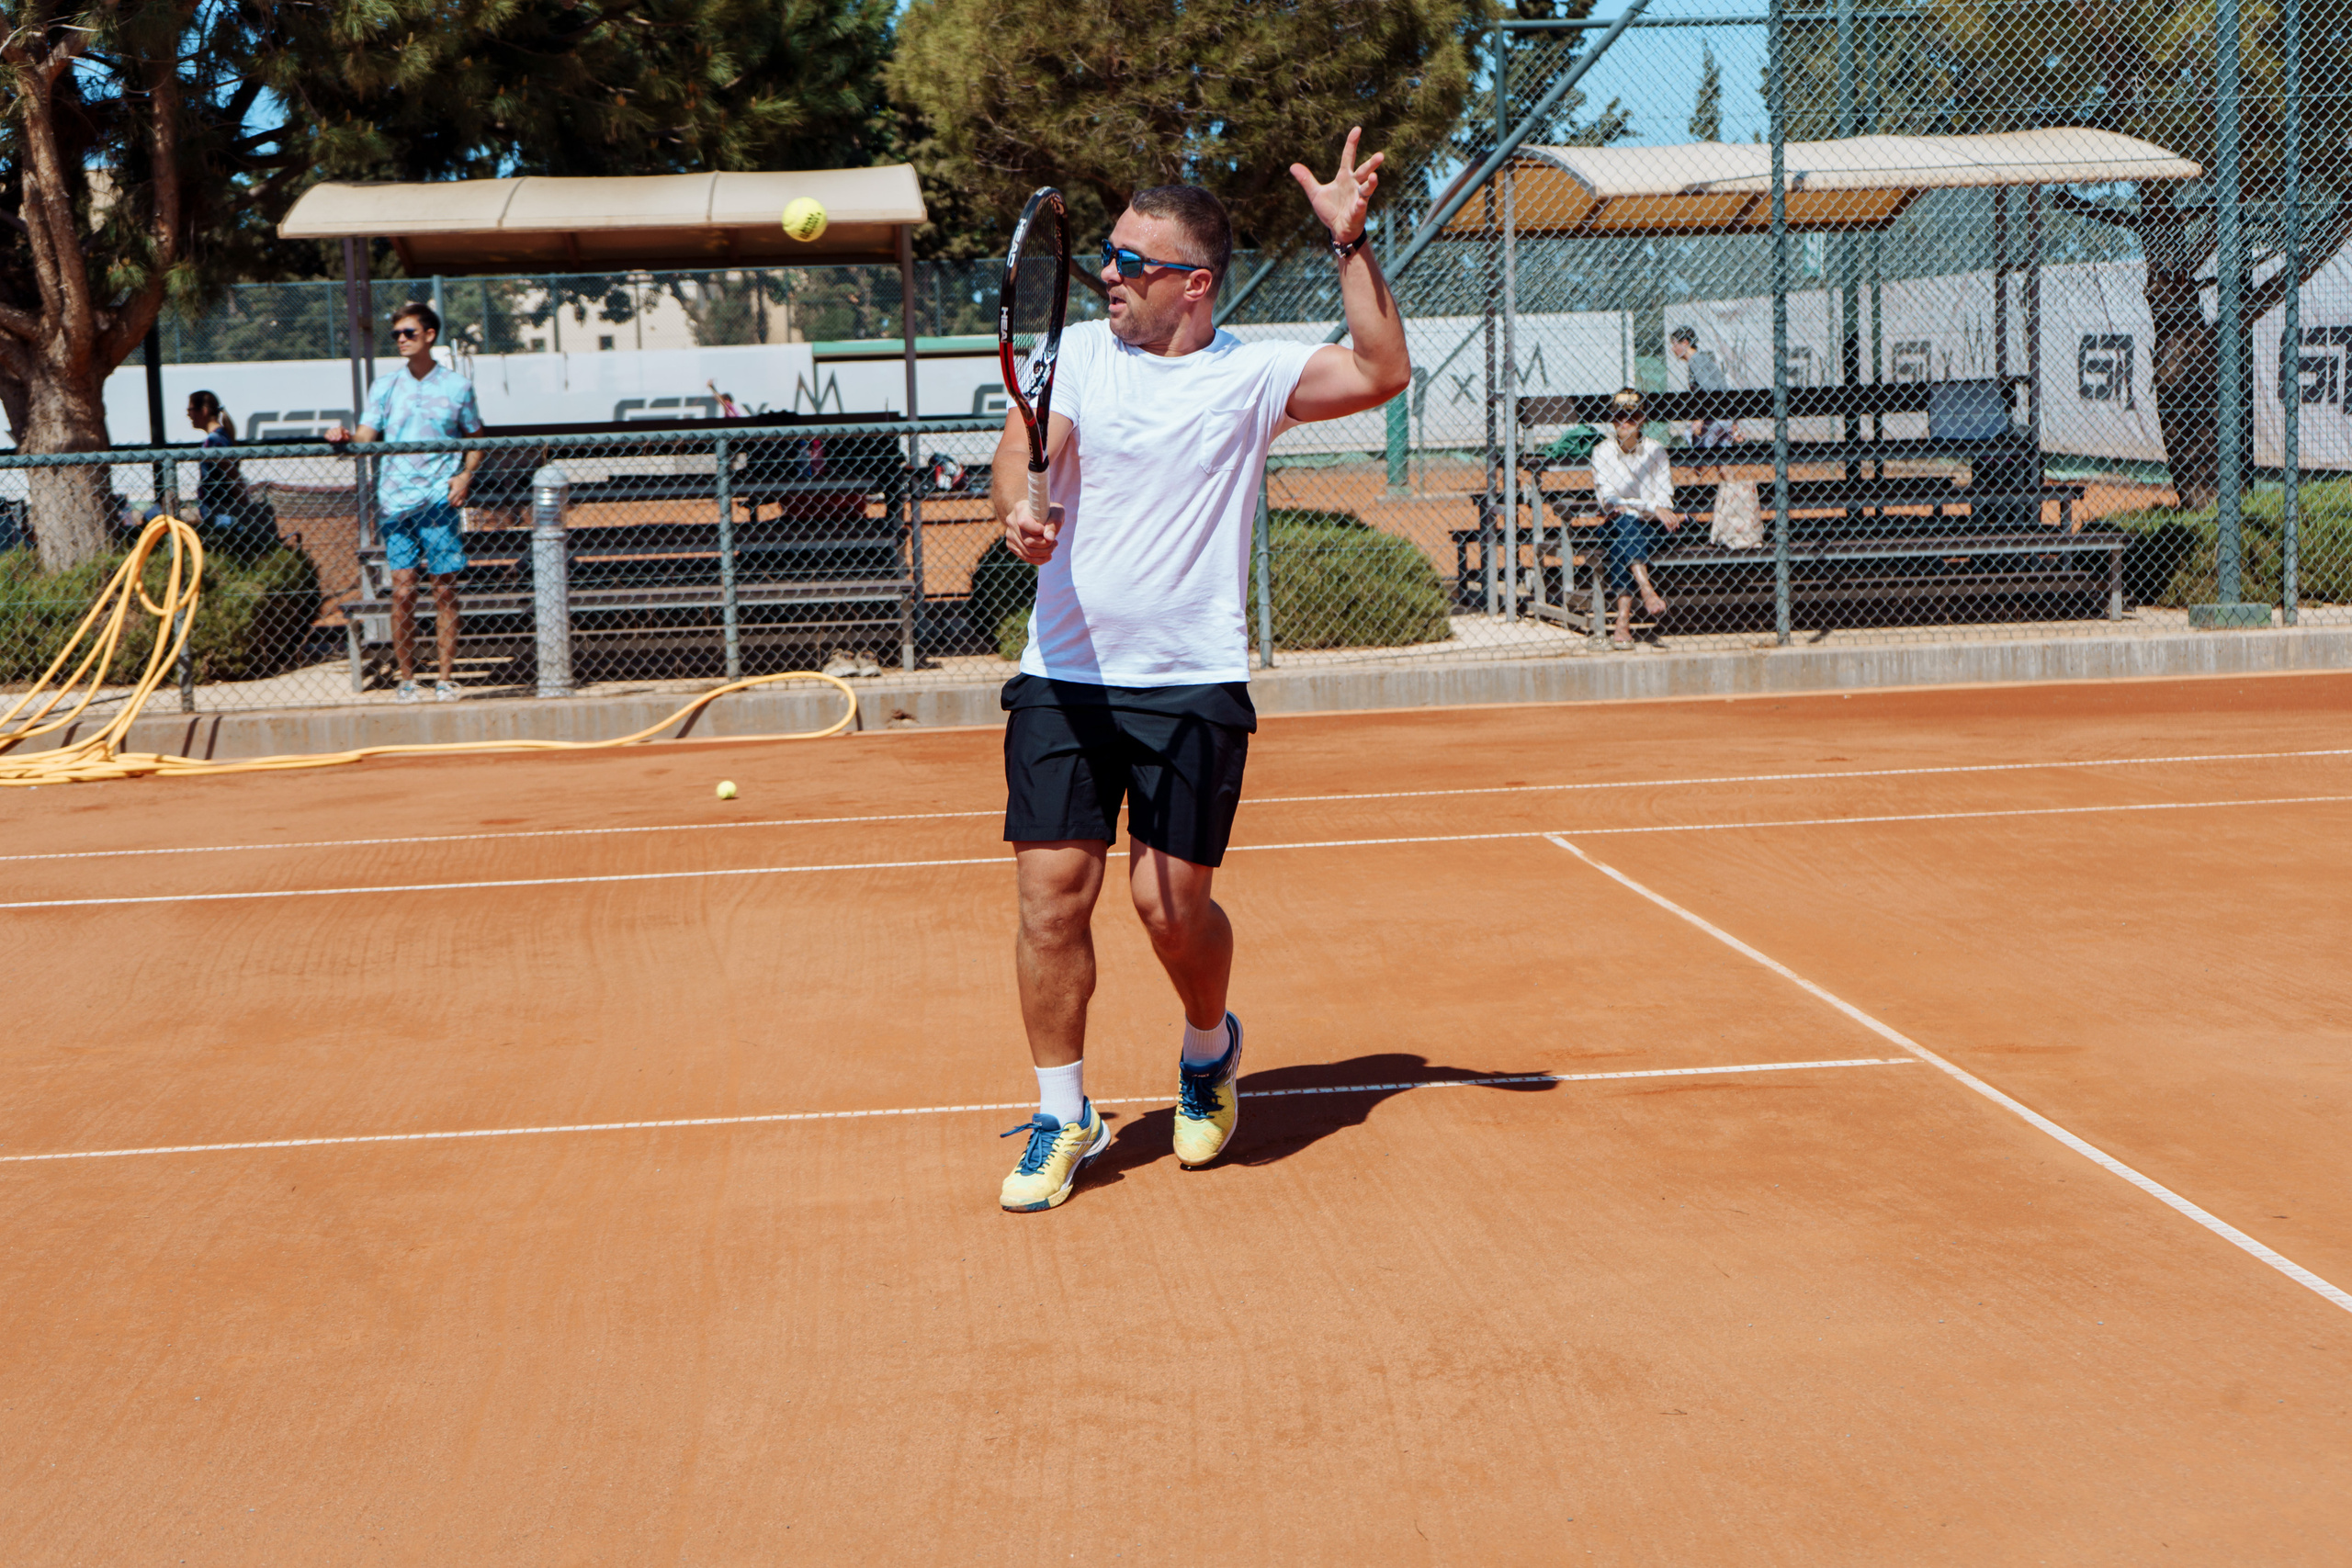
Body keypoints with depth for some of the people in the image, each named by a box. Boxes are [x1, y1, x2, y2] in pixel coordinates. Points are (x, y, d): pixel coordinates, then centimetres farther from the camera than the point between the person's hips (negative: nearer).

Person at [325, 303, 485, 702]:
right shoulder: (385, 386, 9)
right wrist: (346, 436, -18)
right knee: (402, 590, -3)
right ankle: (406, 679, 4)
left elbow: (476, 439, 12)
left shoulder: (456, 386, 5)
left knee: (444, 589, 1)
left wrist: (465, 475, -4)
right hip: (395, 500, 1)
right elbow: (367, 437, 4)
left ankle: (446, 679, 7)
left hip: (440, 500, -1)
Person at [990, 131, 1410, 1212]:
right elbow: (1024, 447, -7)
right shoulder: (1076, 350, 6)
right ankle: (1062, 1115, 14)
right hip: (1064, 675, 2)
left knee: (1171, 900, -3)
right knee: (1052, 893, -3)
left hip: (1193, 685, -2)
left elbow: (1381, 374, -9)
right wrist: (1018, 508, -28)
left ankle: (1210, 1048, 30)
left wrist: (1349, 244, -16)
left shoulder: (1253, 374, 2)